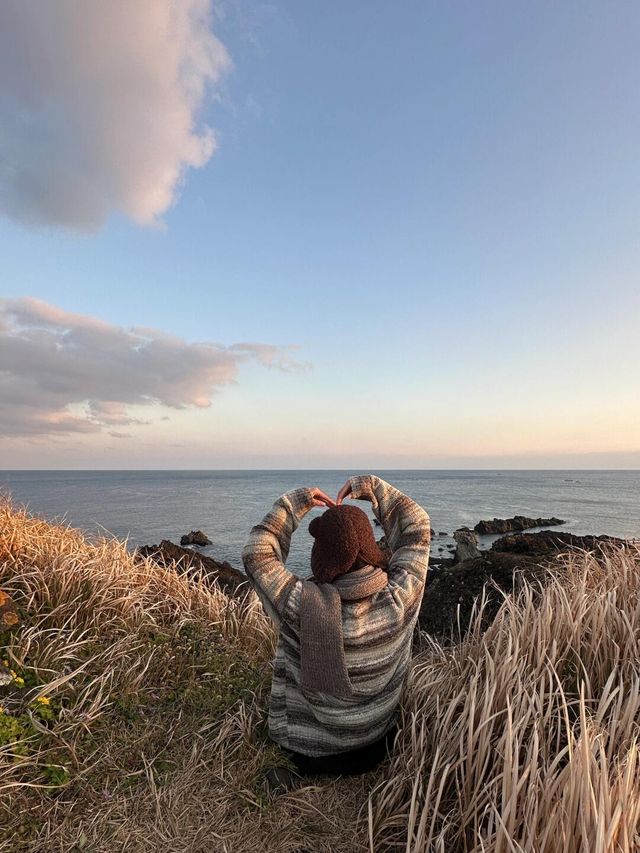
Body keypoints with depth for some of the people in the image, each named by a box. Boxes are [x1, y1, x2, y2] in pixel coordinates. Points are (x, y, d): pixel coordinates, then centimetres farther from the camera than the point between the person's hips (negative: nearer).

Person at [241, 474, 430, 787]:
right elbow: (418, 529, -12)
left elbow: (255, 553, -18)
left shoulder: (303, 606, -34)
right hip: (380, 746, 3)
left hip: (311, 753, -3)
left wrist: (293, 503, -15)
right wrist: (372, 487, -10)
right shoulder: (399, 598, -27)